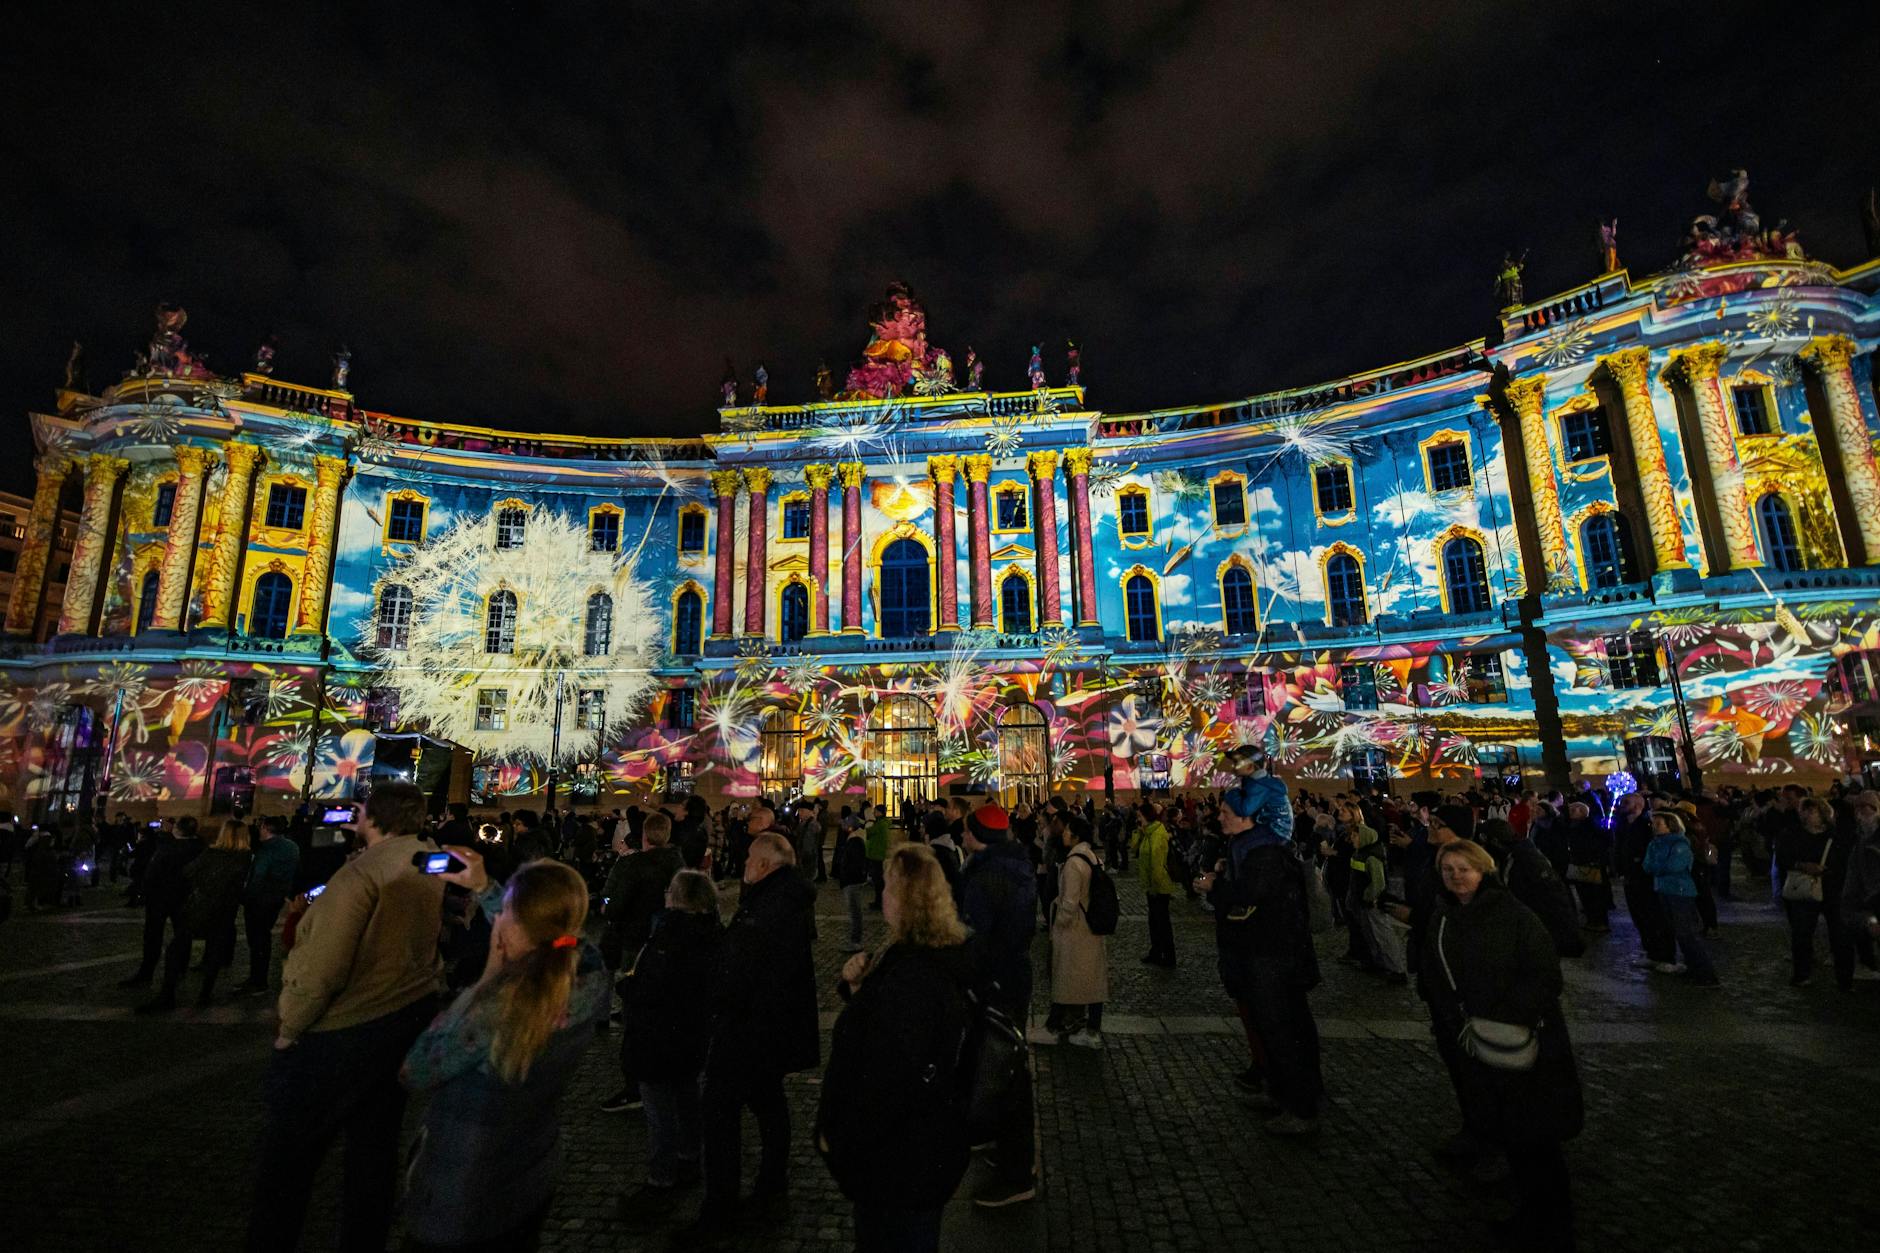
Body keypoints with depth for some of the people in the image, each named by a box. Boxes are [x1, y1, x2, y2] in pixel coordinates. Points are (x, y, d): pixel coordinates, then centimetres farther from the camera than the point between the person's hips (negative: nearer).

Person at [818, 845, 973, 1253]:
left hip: (902, 1155, -9)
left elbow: (890, 1080, -31)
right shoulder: (937, 957, 0)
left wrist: (838, 1137, -17)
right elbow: (878, 1024, 11)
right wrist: (859, 985, -7)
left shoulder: (912, 975, -33)